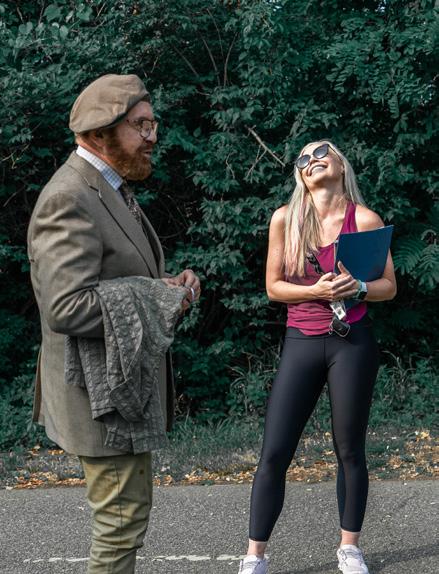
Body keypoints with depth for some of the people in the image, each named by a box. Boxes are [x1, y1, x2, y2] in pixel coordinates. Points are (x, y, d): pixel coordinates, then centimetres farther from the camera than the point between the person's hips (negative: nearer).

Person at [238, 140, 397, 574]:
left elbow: (389, 287, 3)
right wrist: (317, 291, -15)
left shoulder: (365, 220, -3)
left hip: (352, 342, -1)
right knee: (274, 453, -3)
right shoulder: (284, 219, 1)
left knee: (350, 450, 7)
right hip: (301, 343, 1)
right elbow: (273, 286, 3)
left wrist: (358, 288, -18)